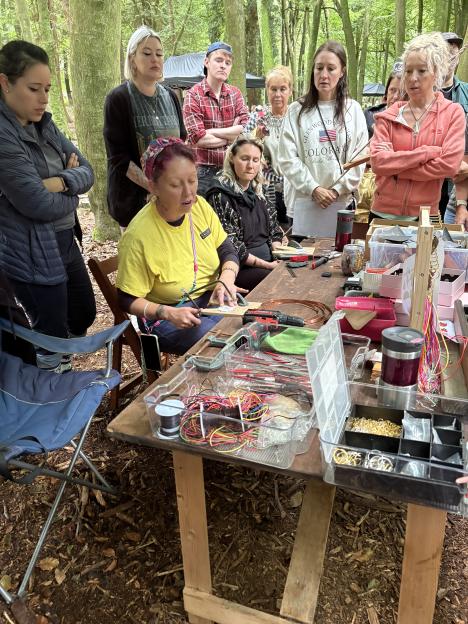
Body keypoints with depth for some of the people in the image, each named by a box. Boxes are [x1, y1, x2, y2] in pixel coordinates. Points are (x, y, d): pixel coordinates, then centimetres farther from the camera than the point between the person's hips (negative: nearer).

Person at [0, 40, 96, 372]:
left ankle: (62, 373, 46)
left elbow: (87, 171, 3)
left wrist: (62, 181, -18)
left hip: (66, 242, 9)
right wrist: (72, 190, -5)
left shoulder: (44, 124, 6)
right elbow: (39, 204, -25)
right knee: (53, 339, 7)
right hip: (32, 255, -9)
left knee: (85, 315, 23)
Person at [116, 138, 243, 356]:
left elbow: (227, 252, 6)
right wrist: (168, 313, -29)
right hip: (166, 317, -5)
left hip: (213, 300, 6)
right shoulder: (138, 235, -22)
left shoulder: (200, 206, -6)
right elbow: (128, 300, -13)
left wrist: (226, 279, -16)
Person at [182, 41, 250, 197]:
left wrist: (212, 132, -12)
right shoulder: (193, 95, -6)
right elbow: (198, 139, -16)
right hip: (203, 170, -5)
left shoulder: (235, 94, 9)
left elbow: (246, 128, -5)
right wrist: (232, 135, -4)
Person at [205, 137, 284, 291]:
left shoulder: (258, 191, 12)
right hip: (240, 267, -7)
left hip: (271, 259, 7)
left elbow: (274, 229, 16)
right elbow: (229, 246, -13)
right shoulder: (220, 195, -9)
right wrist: (267, 265, -15)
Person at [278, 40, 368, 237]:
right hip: (304, 201, -1)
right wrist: (314, 188, -10)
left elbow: (359, 157, 2)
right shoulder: (297, 110, 5)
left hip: (343, 201, 1)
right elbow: (288, 159, -3)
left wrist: (338, 189, -9)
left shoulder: (353, 110, 9)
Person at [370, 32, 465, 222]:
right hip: (383, 212, 1)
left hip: (424, 216, -1)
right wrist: (429, 152, -16)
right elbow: (378, 162, -11)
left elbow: (449, 165, -12)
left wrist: (394, 168, -12)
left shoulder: (453, 113, 0)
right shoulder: (388, 116, 4)